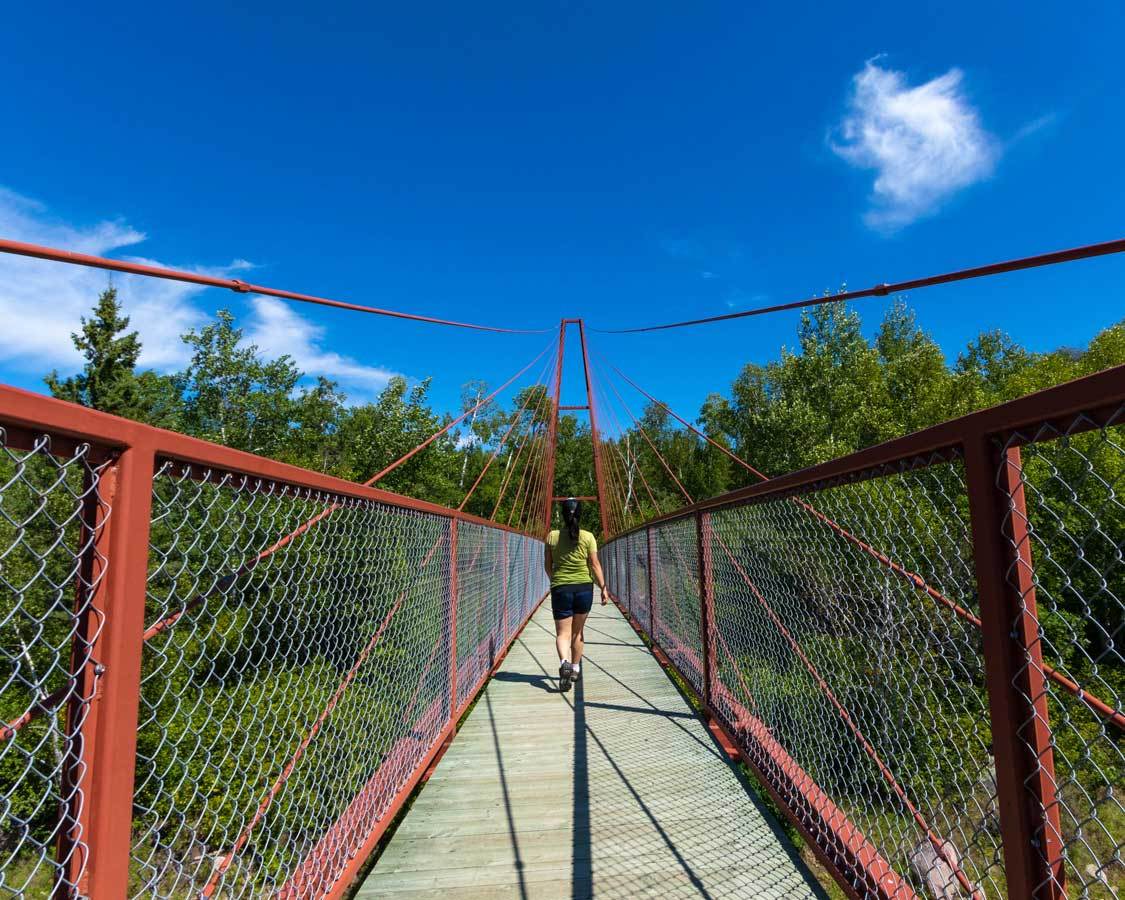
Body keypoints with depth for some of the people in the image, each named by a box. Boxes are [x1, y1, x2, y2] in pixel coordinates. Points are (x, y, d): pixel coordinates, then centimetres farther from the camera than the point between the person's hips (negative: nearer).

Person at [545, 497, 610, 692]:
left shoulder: (552, 536, -1)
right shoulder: (588, 537, -3)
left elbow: (548, 565, 7)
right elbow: (595, 565, -7)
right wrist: (603, 588, -2)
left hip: (560, 588, -1)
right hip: (584, 587, 1)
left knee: (562, 633, 1)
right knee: (577, 631, 18)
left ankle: (564, 662, -26)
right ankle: (575, 669, 27)